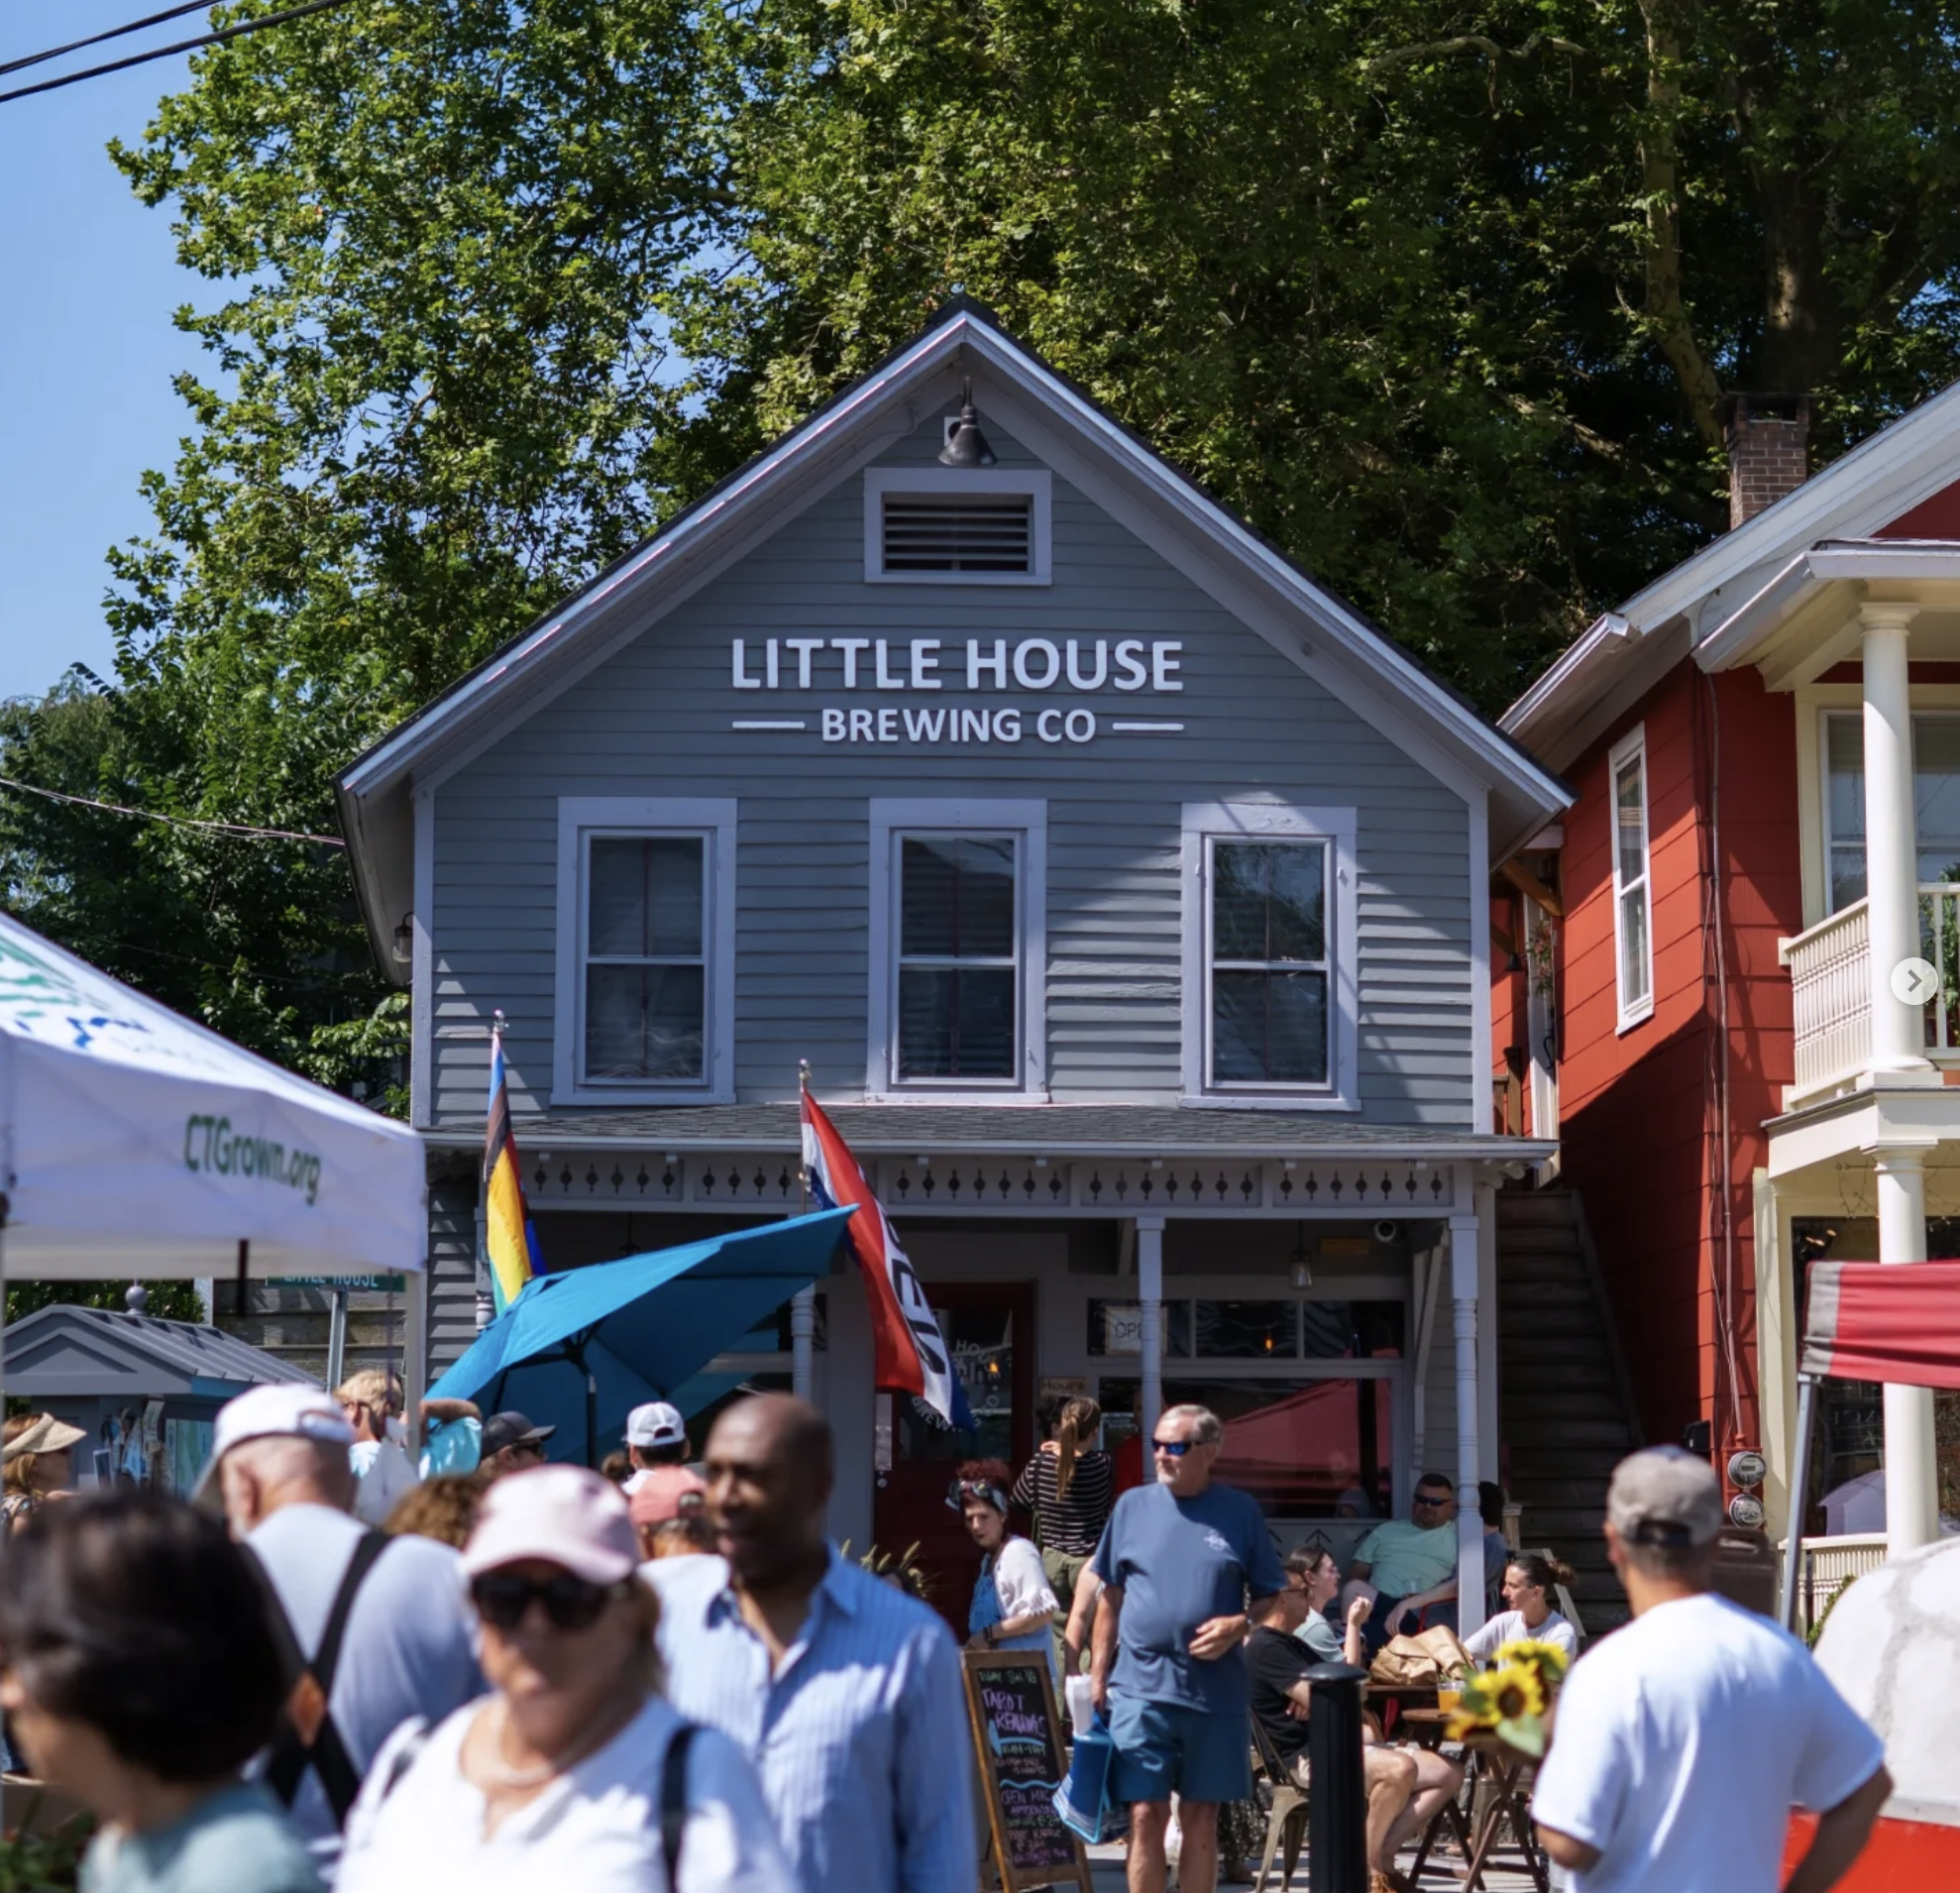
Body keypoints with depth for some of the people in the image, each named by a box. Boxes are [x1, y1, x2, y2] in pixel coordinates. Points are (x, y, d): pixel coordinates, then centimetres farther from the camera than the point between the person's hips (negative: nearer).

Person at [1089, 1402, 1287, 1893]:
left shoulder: (1240, 1512, 3)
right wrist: (1097, 1674, 6)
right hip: (1141, 1687, 0)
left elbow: (1272, 1595, 7)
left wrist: (1240, 1625, -13)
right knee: (1147, 1816, -2)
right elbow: (1111, 1597, 10)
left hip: (1215, 1689, 0)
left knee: (1200, 1817, 8)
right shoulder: (1133, 1505, 6)